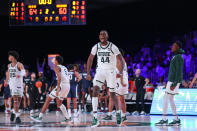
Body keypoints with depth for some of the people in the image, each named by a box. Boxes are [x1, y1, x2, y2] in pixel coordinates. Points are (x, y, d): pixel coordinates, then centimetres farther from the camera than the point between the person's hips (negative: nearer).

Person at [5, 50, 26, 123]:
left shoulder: (19, 65, -8)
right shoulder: (9, 66, 8)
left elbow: (23, 72, -26)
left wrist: (20, 75, -49)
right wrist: (6, 81, 37)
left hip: (19, 84, -2)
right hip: (12, 84, 2)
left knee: (19, 100, 7)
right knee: (15, 99, -13)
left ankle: (14, 113, 33)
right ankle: (17, 117, -16)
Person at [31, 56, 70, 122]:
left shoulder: (56, 67, -1)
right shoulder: (64, 68, 23)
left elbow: (59, 77, -17)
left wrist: (58, 89, -24)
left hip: (62, 85, -8)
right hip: (68, 86, 8)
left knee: (48, 100, -3)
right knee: (59, 103, 25)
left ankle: (40, 117, -7)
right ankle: (67, 118, 21)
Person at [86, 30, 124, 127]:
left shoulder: (113, 47, -10)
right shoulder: (96, 47, -1)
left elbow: (120, 60, -8)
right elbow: (90, 59, 12)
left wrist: (120, 72, -21)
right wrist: (88, 73, 6)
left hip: (111, 71, -2)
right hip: (100, 71, 2)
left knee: (112, 94, 5)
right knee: (95, 90, -19)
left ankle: (118, 112, 34)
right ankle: (95, 117, -24)